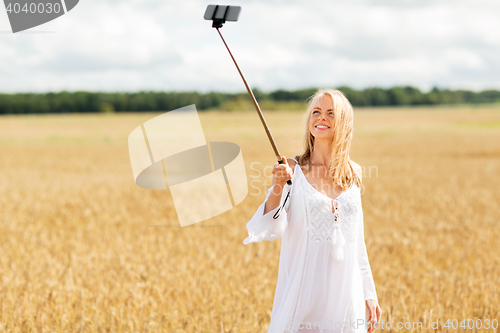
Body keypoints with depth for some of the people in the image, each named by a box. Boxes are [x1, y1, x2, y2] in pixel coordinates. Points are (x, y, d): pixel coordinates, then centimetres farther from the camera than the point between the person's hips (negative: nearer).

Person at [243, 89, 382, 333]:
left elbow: (357, 240, 13)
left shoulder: (353, 173, 6)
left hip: (346, 294, 3)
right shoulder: (292, 170, -4)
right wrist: (277, 188, -27)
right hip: (304, 292, -3)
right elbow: (270, 230, -12)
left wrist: (369, 294, 13)